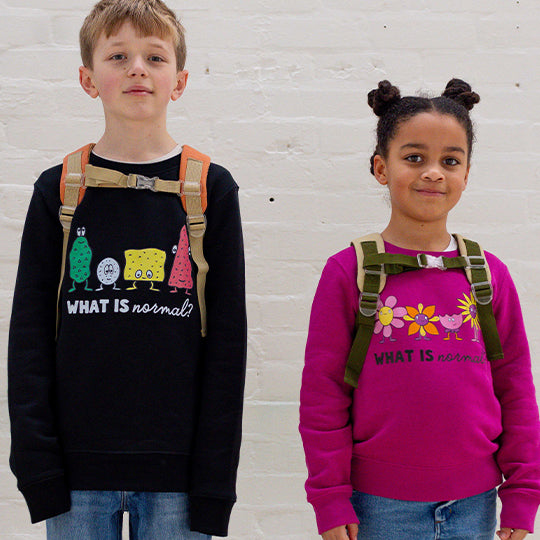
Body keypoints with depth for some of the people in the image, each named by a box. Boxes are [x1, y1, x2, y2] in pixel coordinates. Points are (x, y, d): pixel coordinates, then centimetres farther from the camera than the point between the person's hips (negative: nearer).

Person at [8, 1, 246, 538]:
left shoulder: (211, 189, 2)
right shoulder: (59, 191, 5)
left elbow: (227, 339, 1)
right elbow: (30, 333, 3)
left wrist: (215, 475, -4)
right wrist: (37, 462, -5)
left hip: (175, 471, 0)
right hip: (77, 466, 1)